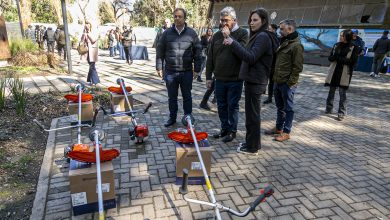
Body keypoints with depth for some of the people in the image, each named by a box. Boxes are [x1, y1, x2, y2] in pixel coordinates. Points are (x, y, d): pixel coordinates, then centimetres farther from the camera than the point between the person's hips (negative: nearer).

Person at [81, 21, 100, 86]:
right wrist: (84, 33, -8)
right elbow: (82, 40, 0)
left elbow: (93, 40, -16)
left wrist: (89, 33, -13)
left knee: (92, 66, -9)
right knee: (91, 66, 13)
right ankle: (91, 79, 23)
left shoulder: (94, 32, -3)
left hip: (93, 50, -5)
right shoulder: (85, 33, 11)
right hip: (87, 51, 5)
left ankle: (94, 80, -3)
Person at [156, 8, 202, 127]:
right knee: (172, 97, 12)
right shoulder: (167, 33, 3)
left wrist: (197, 69, -2)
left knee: (187, 96, 10)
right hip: (170, 72, 1)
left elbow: (197, 52, 2)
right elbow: (160, 51, 5)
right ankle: (172, 117, 27)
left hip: (186, 72, -1)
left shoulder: (191, 33, 0)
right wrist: (159, 67, 0)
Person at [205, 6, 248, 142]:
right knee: (221, 106, 13)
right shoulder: (217, 36, 8)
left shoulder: (243, 33, -4)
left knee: (232, 106, 5)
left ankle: (232, 131, 20)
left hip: (235, 79, -4)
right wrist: (208, 76, 6)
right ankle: (224, 128, 29)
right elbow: (210, 57, 9)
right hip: (219, 79, 5)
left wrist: (229, 37, -18)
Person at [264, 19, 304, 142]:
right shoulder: (283, 43, 14)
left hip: (287, 84, -9)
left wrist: (290, 82, -17)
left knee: (288, 108, 3)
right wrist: (275, 77, 12)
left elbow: (297, 67, -17)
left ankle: (286, 132, 13)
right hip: (277, 81, 9)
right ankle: (279, 128, 30)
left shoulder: (296, 45, -14)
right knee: (279, 106, 18)